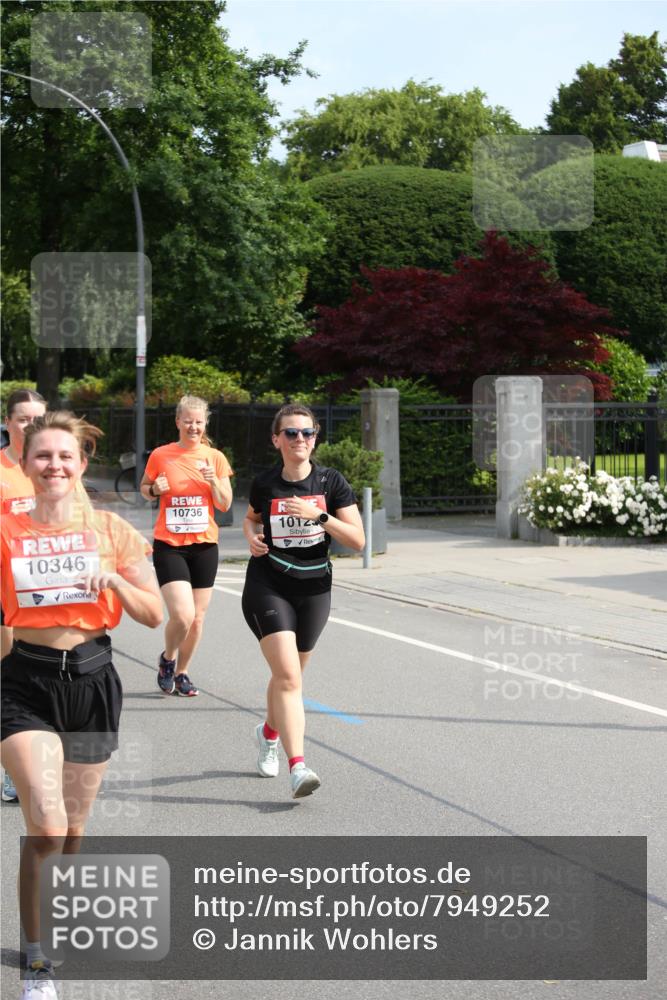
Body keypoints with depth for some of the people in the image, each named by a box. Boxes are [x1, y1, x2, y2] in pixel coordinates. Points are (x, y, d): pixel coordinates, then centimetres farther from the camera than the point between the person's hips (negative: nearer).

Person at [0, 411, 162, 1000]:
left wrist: (112, 579, -12)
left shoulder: (109, 530, 2)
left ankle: (50, 931, 37)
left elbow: (154, 615, 4)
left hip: (92, 680, 2)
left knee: (72, 832, 13)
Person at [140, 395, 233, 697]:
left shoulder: (215, 457, 3)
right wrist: (155, 489, -8)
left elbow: (225, 505, 4)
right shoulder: (160, 456, -1)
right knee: (182, 615, -16)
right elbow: (144, 488, 14)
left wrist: (214, 481, -14)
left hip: (204, 546, 3)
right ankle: (167, 659, 14)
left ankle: (181, 672, 28)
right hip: (169, 545, -3)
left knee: (197, 618, 7)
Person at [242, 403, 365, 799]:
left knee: (289, 675, 18)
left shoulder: (331, 482, -5)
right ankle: (298, 766, -22)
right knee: (287, 676, -17)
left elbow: (358, 540, -10)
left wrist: (319, 515, -22)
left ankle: (269, 732, 48)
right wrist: (252, 537, -3)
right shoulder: (265, 484, -3)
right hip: (268, 587, -2)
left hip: (314, 588, 2)